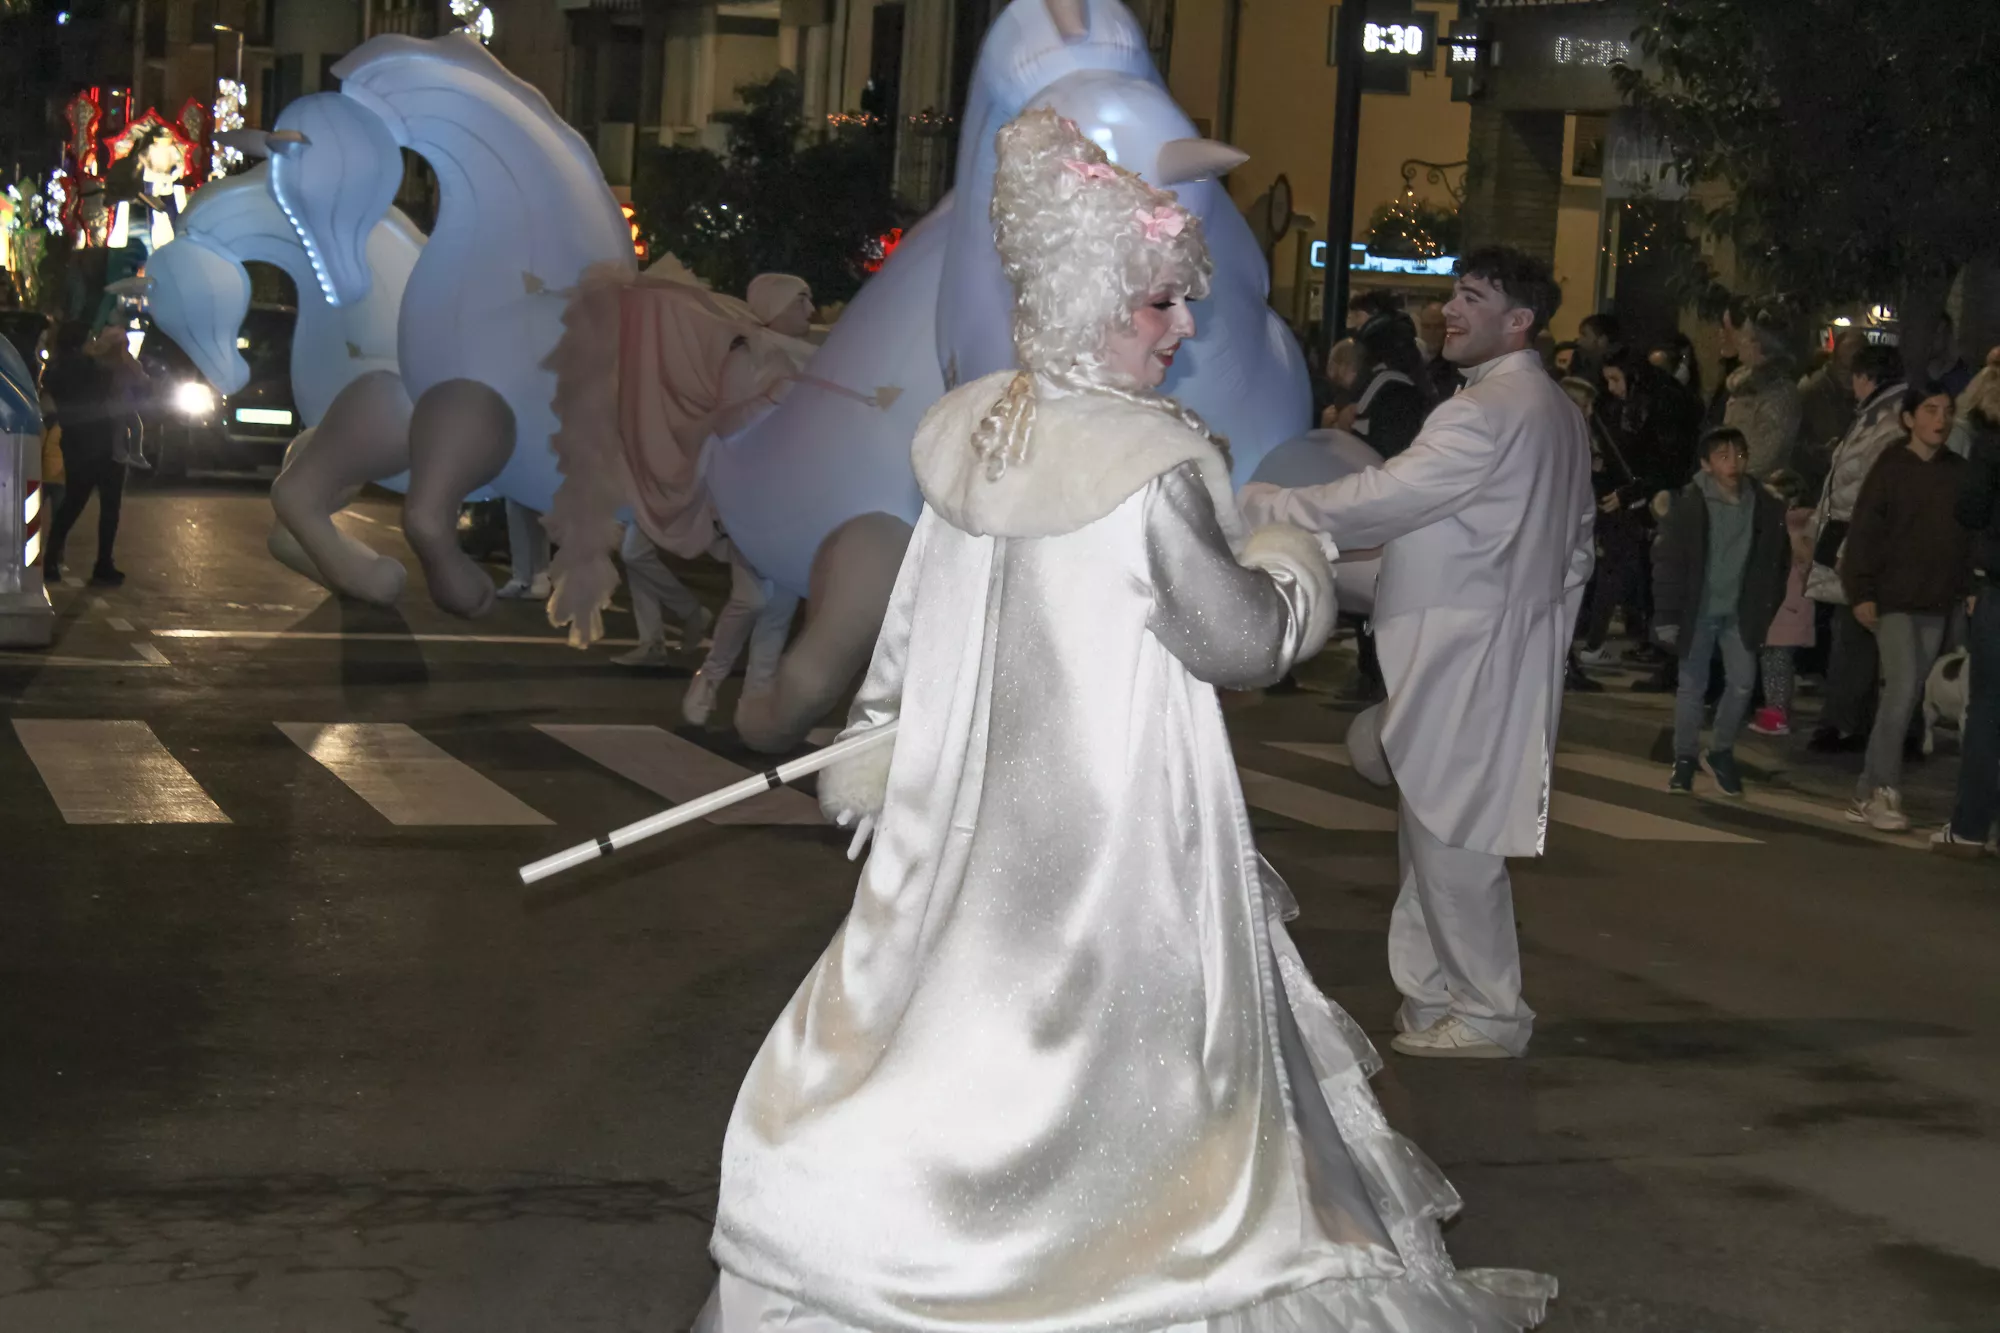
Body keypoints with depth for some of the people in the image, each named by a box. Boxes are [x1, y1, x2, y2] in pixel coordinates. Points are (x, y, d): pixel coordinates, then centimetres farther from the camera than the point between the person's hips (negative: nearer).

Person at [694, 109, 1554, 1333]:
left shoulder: (966, 434, 2)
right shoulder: (1153, 461, -19)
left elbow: (915, 618, 12)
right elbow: (1235, 641, -14)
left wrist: (873, 748, 24)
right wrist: (1292, 573, 7)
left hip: (970, 829, 6)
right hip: (1118, 834, -6)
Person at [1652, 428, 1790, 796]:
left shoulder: (1764, 506, -4)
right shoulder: (1689, 505, -14)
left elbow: (1776, 560, 7)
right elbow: (1667, 561, -12)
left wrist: (1767, 610, 4)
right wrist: (1668, 616, -14)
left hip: (1739, 612, 3)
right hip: (1698, 611, -3)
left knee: (1743, 682, -2)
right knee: (1692, 686, 5)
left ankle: (1721, 752, 17)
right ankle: (1685, 758, 18)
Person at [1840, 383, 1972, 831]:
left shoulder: (1959, 471, 6)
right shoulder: (1890, 467, -5)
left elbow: (1971, 534, 11)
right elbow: (1863, 532, -7)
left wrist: (1967, 589, 5)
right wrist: (1861, 593, -12)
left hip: (1937, 605, 4)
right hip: (1893, 599, -4)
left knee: (1905, 698, 6)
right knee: (1902, 689, -14)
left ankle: (1867, 794, 14)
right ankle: (1885, 791, -5)